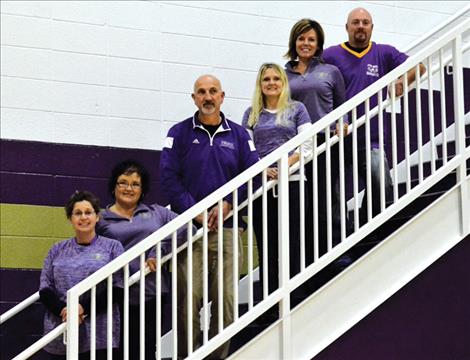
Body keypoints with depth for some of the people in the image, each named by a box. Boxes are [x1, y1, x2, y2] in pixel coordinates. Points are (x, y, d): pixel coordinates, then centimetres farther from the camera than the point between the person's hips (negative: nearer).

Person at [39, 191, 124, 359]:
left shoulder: (112, 247, 6)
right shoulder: (57, 250, 14)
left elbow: (117, 288, -2)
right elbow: (45, 289, 8)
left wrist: (84, 307, -14)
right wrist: (63, 310, -11)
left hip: (98, 335, -2)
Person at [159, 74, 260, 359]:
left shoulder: (239, 135, 12)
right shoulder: (180, 133, 5)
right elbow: (169, 177, -2)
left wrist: (227, 205, -7)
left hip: (227, 228, 2)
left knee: (226, 298, -2)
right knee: (189, 297, -9)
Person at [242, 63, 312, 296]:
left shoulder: (296, 109, 7)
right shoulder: (251, 114, 14)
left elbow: (307, 146, -1)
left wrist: (284, 165, -16)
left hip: (291, 183, -2)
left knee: (291, 242, -3)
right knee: (266, 245, 3)